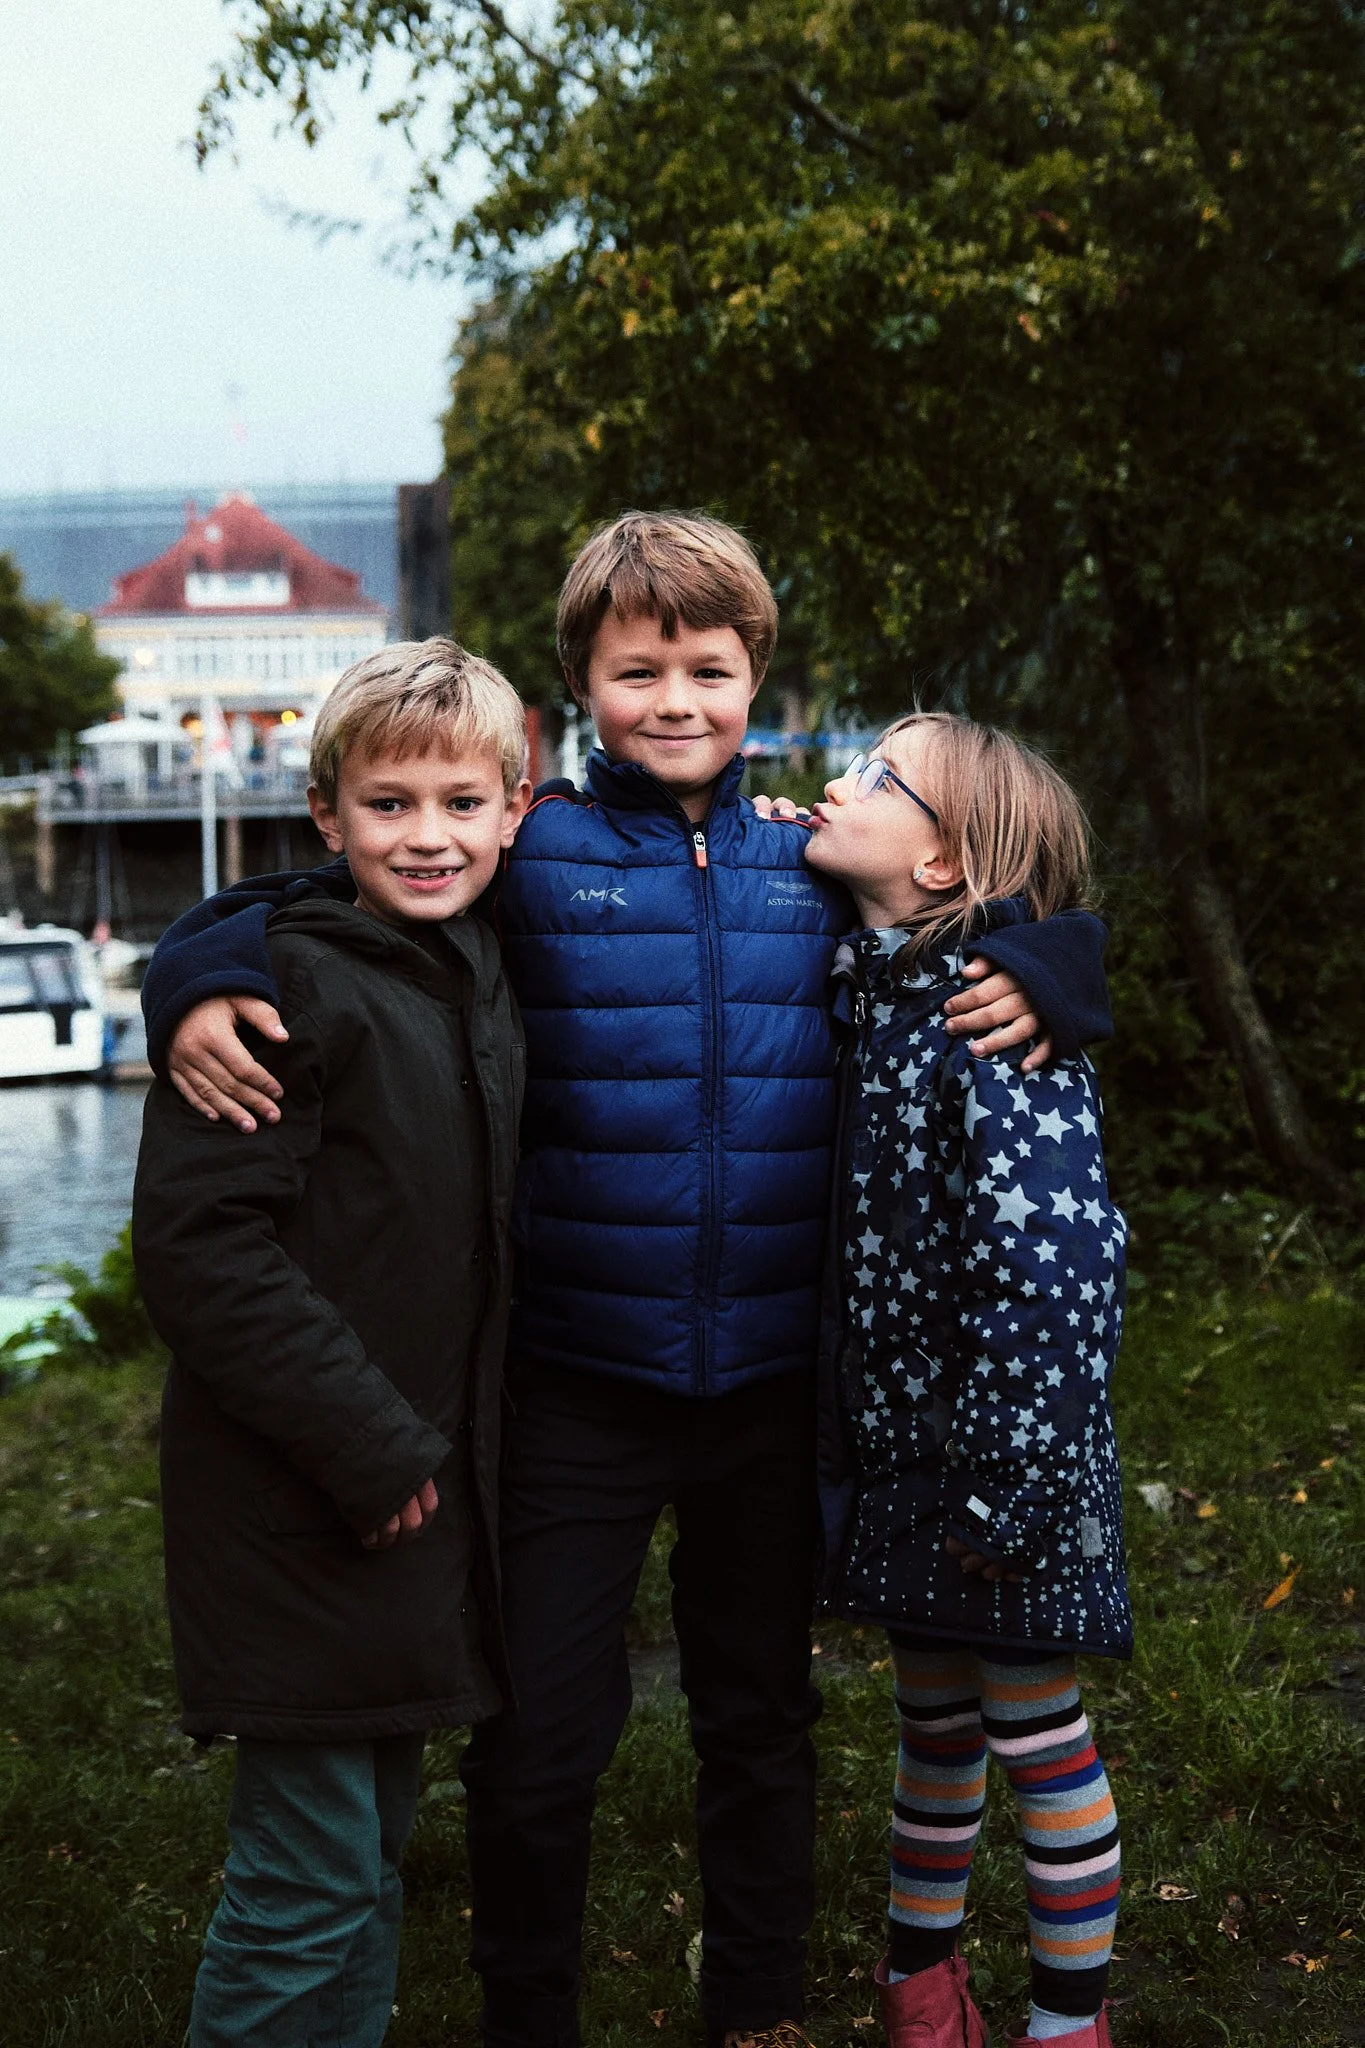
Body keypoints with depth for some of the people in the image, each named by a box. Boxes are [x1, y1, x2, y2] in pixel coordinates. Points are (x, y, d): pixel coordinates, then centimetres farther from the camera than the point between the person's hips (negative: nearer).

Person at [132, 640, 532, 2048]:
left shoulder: (481, 982, 10)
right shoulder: (290, 983, -15)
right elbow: (197, 1248, -21)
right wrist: (368, 1446, -18)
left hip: (421, 1493, 8)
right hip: (296, 1518, -8)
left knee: (375, 1848, 17)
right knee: (308, 1883, 0)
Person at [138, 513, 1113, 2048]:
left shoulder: (815, 864, 4)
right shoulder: (524, 854, -4)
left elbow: (1042, 921, 15)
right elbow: (288, 902, 0)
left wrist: (1034, 976, -7)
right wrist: (199, 985, -20)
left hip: (773, 1385, 3)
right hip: (576, 1385, -2)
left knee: (762, 1719, 19)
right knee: (537, 1743, 7)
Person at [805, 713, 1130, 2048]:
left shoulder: (999, 1020, -20)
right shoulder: (873, 993, 4)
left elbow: (1054, 1266, -24)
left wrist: (1002, 1489, -21)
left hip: (1002, 1456, -7)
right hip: (900, 1439, 7)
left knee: (1033, 1725, 8)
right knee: (933, 1717, 21)